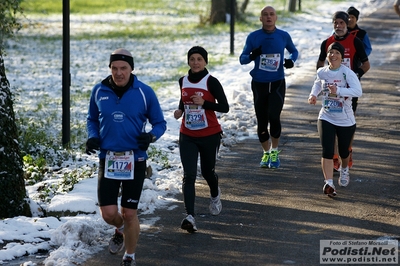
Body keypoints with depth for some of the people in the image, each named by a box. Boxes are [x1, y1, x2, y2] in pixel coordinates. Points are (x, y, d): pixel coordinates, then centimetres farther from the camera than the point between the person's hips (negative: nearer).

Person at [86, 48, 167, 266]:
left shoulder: (145, 93, -5)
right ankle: (120, 230, 33)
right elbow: (92, 119, 16)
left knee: (129, 214, 3)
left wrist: (151, 136, -18)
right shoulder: (99, 91, 1)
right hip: (108, 160, 2)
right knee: (108, 213, -5)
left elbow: (160, 123, 3)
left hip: (135, 161, -1)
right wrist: (92, 137, -4)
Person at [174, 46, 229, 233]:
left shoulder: (211, 82, -11)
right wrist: (180, 110, 1)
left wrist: (204, 103, -27)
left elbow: (225, 107, -14)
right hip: (187, 136, 3)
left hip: (209, 136, -3)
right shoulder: (183, 81, 3)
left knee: (207, 172, 15)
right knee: (189, 176, -11)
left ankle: (215, 195, 51)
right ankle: (190, 217, -19)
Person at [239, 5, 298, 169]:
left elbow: (294, 51, 18)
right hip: (259, 84, 1)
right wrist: (251, 56, -19)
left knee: (274, 116, -16)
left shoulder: (284, 36, 0)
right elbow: (242, 59, 3)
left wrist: (291, 60, -5)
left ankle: (275, 152, 5)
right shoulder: (253, 37, -1)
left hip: (277, 84, -1)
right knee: (261, 121, 5)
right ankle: (266, 153, 24)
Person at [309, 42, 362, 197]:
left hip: (346, 120, -2)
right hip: (326, 118, 2)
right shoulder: (321, 72, -1)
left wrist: (338, 91, -38)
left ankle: (344, 170, 50)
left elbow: (358, 91, -29)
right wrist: (313, 95, 4)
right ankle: (329, 184, -17)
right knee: (327, 150, -15)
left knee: (343, 151, 17)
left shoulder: (347, 73, -16)